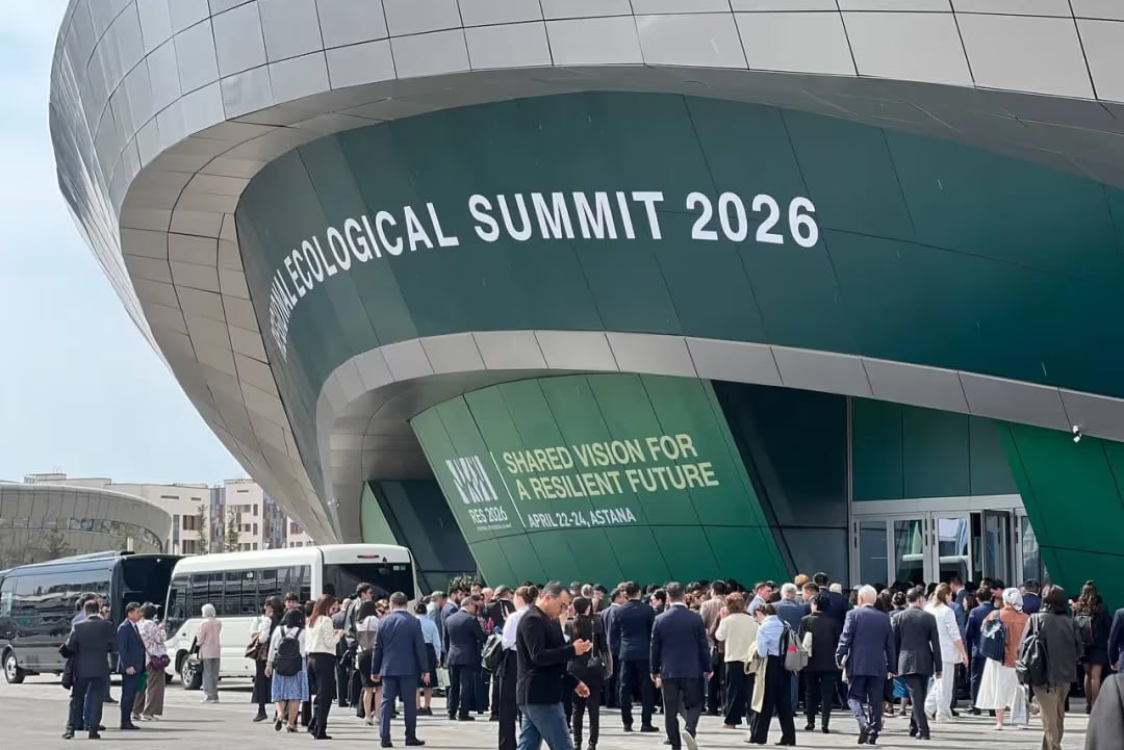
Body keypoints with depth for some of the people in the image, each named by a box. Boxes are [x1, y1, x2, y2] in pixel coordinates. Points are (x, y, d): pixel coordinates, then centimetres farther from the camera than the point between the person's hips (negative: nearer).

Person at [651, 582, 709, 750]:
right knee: (694, 704, 12)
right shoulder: (695, 618, -5)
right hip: (692, 670, 0)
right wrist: (707, 669, 10)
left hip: (668, 671, 0)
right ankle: (690, 730, -15)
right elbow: (704, 646, -1)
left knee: (671, 710, 7)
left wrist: (654, 671, 13)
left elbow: (655, 648, 2)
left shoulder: (660, 620, -4)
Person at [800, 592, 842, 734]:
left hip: (811, 663, 0)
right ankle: (824, 723, -8)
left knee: (811, 693, 13)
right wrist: (837, 659, 9)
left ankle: (811, 722, 14)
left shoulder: (805, 620, -5)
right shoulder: (834, 622, -3)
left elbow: (800, 641, -5)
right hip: (829, 663, 0)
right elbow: (838, 642, -1)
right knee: (827, 694, 1)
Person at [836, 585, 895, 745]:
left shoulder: (853, 614, -4)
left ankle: (863, 722, -19)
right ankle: (873, 733, 7)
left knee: (854, 697, 4)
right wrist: (891, 667, 15)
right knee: (875, 700, 7)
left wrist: (839, 657, 2)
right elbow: (890, 644, 10)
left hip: (857, 664, -3)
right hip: (878, 666, 3)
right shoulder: (884, 618, 7)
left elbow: (845, 638, -8)